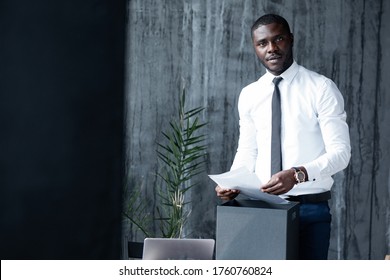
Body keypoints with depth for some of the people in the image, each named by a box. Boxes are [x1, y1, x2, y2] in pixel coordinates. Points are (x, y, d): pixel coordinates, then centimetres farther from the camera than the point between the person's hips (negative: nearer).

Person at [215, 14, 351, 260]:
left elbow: (340, 152, -11)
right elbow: (247, 152, 12)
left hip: (310, 207, -3)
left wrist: (299, 173, -28)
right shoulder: (249, 95, 9)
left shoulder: (322, 88, -5)